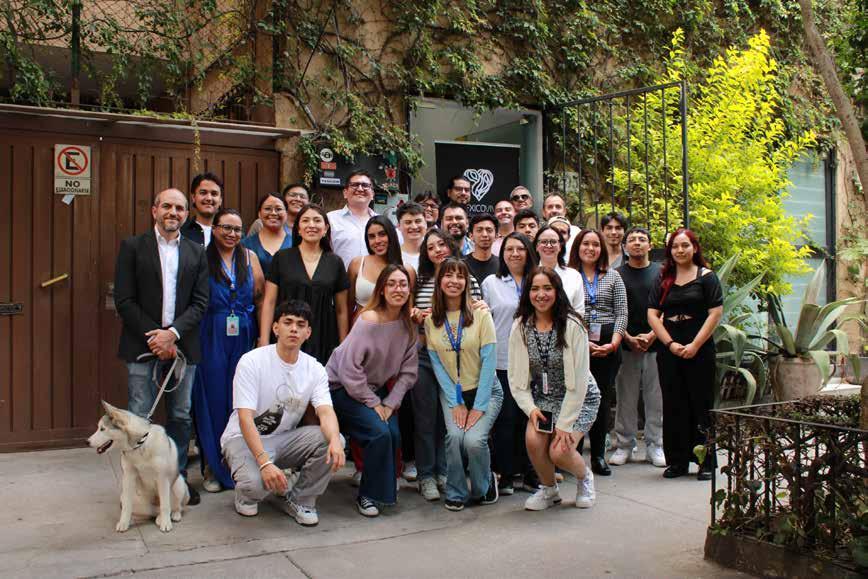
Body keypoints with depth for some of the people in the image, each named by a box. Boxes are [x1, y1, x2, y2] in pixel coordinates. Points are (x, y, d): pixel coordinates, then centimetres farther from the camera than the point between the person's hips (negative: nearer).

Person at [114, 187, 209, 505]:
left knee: (181, 416, 9)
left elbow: (201, 302, 3)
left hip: (182, 346, 3)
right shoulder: (133, 247, 2)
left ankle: (177, 476, 21)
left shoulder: (197, 252, 10)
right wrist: (154, 337, -10)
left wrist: (172, 333, -11)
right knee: (140, 418, 0)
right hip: (142, 347, -2)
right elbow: (124, 300, -4)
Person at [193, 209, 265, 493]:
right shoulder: (202, 256, 0)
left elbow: (260, 296, 7)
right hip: (212, 336, -2)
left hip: (244, 336, 2)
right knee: (213, 399, 3)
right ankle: (213, 467, 16)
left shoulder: (249, 256, 9)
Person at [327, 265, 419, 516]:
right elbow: (349, 367, -24)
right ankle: (367, 495, -3)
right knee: (380, 432, -22)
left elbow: (408, 371, 1)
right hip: (343, 388, -6)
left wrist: (390, 403, -9)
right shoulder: (370, 320, -22)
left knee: (394, 434, -14)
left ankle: (384, 487, 11)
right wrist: (373, 403, -18)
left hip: (376, 387, 6)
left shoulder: (409, 324, -3)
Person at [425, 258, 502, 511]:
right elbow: (436, 363, -1)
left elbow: (489, 360, -11)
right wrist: (456, 403, -10)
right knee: (455, 436, -24)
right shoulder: (431, 320, 0)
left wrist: (479, 406, -15)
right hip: (451, 392, 2)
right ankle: (455, 492, 1)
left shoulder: (481, 314, -9)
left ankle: (483, 486, 8)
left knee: (474, 439, -23)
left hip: (484, 390, -2)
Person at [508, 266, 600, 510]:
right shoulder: (520, 327, -7)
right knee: (533, 440, -22)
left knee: (559, 451, -20)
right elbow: (516, 377, -2)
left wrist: (565, 423, -18)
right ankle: (549, 489, 8)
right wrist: (530, 408, -16)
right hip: (543, 398, 3)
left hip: (578, 398, -3)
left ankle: (584, 477, 16)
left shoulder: (572, 325, -19)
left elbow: (579, 380, -18)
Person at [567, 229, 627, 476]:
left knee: (603, 398, 3)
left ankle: (599, 455, 11)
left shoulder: (613, 276, 12)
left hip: (608, 344, 2)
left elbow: (622, 313, 8)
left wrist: (614, 343, -6)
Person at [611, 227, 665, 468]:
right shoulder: (617, 275, 7)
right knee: (625, 398, 3)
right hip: (626, 345, 0)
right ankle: (624, 445, 12)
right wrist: (628, 338, -8)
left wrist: (652, 334, -10)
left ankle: (655, 445, 13)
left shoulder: (661, 273, 8)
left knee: (656, 398, 3)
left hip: (655, 344, 0)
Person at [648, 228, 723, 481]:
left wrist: (694, 345, -13)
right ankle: (677, 460, 15)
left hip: (700, 352, -3)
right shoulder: (664, 280, 11)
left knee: (701, 406, 0)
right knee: (674, 406, 7)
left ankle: (706, 462, 8)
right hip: (669, 352, 3)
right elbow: (653, 314, 6)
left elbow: (715, 314, -6)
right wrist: (671, 344, -6)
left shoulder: (706, 277, 1)